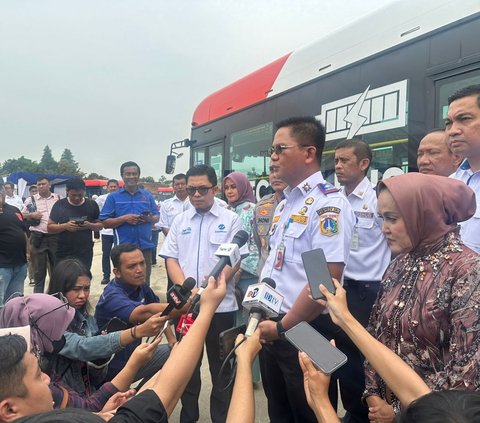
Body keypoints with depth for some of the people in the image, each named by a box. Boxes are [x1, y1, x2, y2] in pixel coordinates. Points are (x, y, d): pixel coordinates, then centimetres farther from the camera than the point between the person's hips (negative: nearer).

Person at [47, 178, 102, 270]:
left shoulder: (92, 205, 0)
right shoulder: (59, 205, -2)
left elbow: (100, 225, 6)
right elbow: (49, 227, 0)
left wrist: (90, 225, -16)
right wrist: (65, 226, -20)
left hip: (85, 253, 0)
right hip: (63, 254, 0)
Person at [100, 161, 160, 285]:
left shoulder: (147, 196, 10)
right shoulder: (113, 197, 1)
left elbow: (157, 217, 14)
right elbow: (105, 222, -2)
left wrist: (150, 219, -9)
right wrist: (124, 219, -16)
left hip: (145, 246, 3)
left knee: (144, 281, 12)